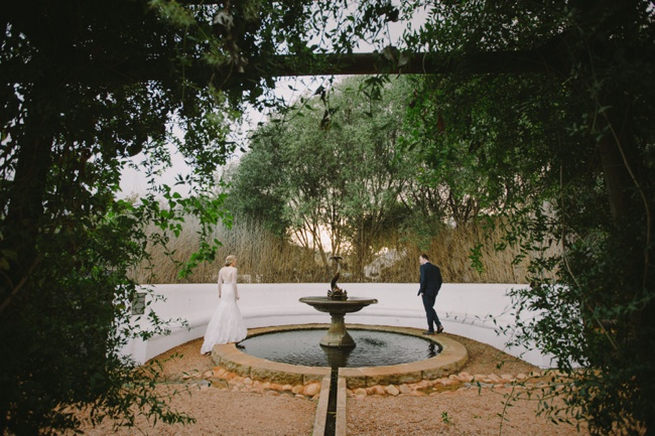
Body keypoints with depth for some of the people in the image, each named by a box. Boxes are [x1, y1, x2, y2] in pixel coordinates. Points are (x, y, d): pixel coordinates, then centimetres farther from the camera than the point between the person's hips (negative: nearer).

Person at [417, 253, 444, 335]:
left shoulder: (423, 267, -12)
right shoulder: (436, 268, 11)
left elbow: (423, 280, -21)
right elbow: (440, 281, 11)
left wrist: (421, 291, -12)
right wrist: (436, 291, 17)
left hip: (426, 292, -7)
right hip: (434, 292, 7)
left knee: (429, 310, 1)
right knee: (430, 309, 20)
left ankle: (431, 330, 7)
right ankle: (439, 325, 6)